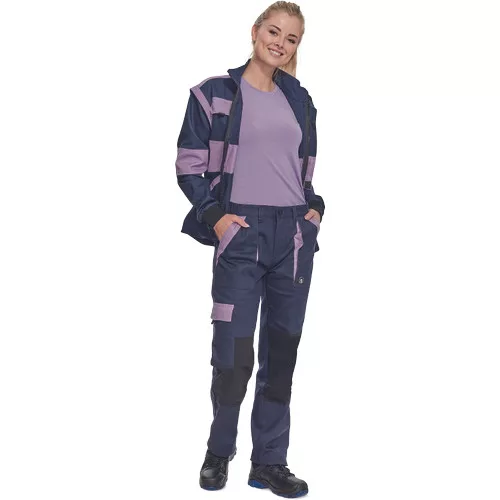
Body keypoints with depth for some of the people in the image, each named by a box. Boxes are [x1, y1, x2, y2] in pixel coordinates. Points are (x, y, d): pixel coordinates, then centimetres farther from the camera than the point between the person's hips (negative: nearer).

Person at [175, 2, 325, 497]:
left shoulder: (298, 100, 16)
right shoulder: (215, 93, 2)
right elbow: (189, 165, 0)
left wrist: (314, 207, 7)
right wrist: (214, 215, -11)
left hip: (294, 234, 5)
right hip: (242, 234, -4)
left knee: (281, 354, 7)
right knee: (233, 355, -7)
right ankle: (219, 453, 17)